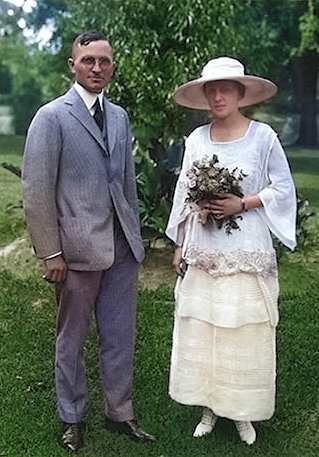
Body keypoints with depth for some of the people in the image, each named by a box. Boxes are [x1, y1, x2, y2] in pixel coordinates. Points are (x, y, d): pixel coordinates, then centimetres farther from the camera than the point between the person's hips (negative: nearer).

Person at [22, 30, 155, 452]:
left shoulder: (120, 117, 12)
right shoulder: (52, 117, -6)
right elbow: (36, 191, -10)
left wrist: (135, 236, 10)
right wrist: (51, 253, -12)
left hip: (122, 247, 5)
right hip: (78, 250, -5)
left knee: (120, 338, 13)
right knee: (72, 340, 12)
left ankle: (120, 412, 31)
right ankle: (72, 418, 30)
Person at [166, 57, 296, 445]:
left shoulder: (263, 136, -3)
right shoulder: (196, 139, 6)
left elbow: (283, 189, -1)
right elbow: (184, 195, 11)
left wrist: (242, 204, -14)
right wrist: (179, 245, 11)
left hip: (247, 253, -3)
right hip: (203, 252, 3)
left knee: (245, 332, 2)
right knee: (199, 330, 6)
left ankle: (243, 412, 20)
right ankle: (209, 407, 23)